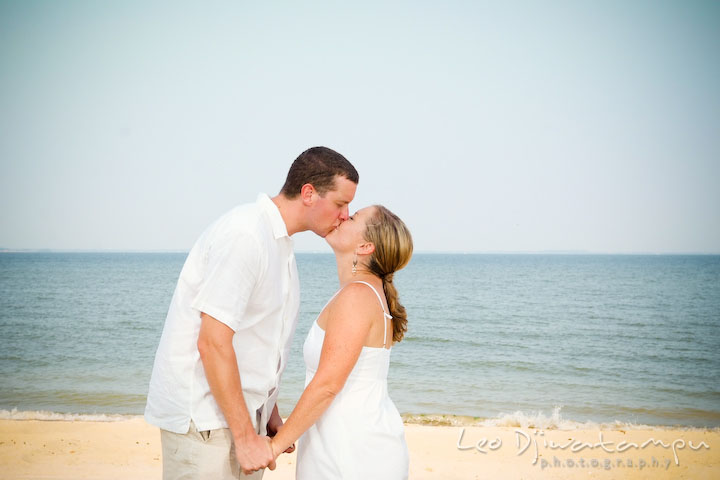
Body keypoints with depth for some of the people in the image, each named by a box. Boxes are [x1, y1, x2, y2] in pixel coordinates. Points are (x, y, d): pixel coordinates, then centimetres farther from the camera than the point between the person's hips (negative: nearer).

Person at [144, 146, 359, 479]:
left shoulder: (280, 244, 12)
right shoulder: (245, 235, -18)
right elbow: (212, 344, -22)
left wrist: (269, 412, 17)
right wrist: (246, 437, -19)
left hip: (241, 413, 9)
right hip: (203, 417, -9)